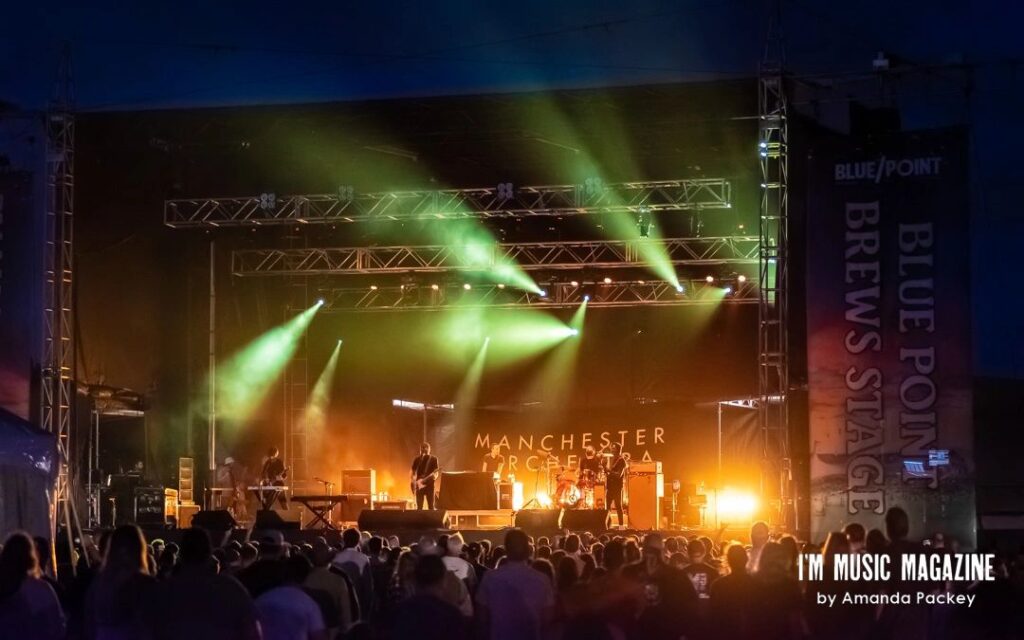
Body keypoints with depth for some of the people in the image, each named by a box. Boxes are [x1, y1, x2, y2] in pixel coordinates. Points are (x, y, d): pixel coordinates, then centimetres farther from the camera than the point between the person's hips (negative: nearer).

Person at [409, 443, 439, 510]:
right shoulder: (417, 459, 6)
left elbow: (436, 472, 3)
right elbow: (412, 471, 7)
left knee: (431, 507, -3)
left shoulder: (433, 459, 3)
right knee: (419, 507, 1)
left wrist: (435, 476, -20)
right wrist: (412, 481, -8)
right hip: (419, 486, 1)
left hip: (429, 485, -1)